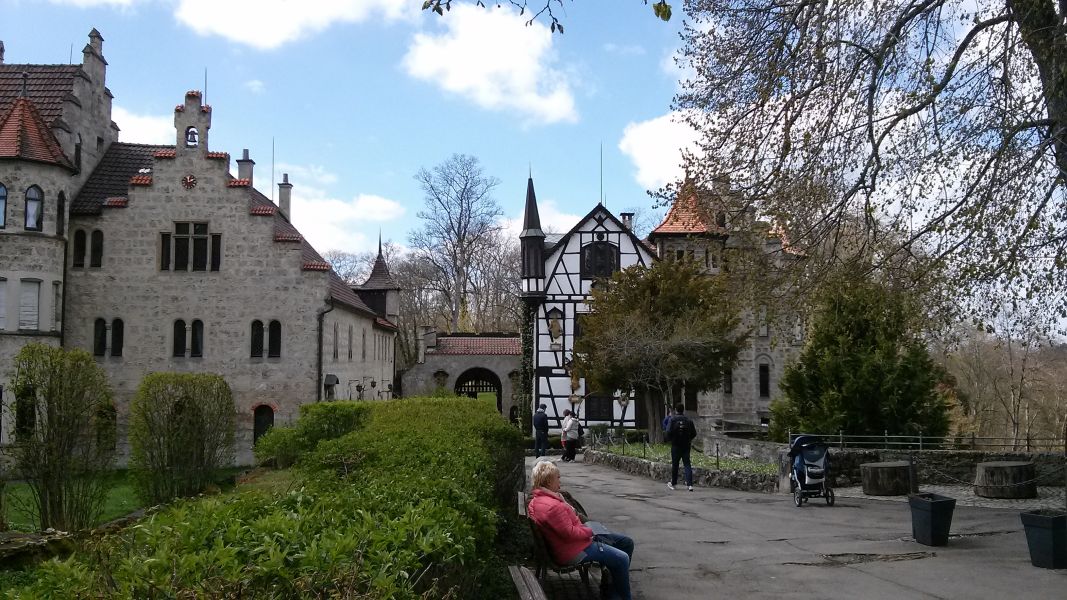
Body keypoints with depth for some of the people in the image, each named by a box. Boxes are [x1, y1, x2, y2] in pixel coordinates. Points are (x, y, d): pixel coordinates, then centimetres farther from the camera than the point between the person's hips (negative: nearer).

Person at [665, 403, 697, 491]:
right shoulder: (689, 420, 0)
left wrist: (669, 439, 4)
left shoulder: (673, 419, -9)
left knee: (675, 464, 11)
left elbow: (669, 432, -16)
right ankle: (689, 484, -9)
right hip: (686, 445, 2)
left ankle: (673, 483, 22)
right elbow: (694, 433, 3)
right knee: (687, 464, 3)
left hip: (676, 445, -2)